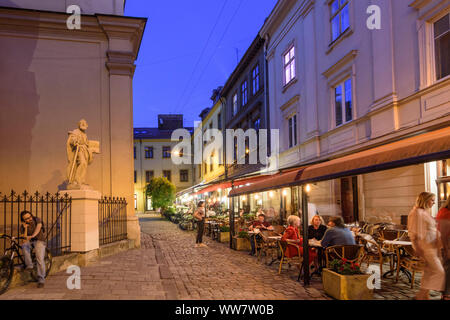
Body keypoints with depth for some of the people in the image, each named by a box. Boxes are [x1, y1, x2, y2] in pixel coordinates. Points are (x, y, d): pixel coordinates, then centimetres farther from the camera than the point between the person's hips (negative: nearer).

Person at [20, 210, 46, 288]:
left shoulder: (36, 219, -7)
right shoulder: (22, 226, -3)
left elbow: (38, 228, -25)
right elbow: (24, 238, -8)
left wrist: (32, 236, -43)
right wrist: (25, 228, -20)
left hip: (39, 241, -2)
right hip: (30, 241, 3)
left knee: (40, 259, -19)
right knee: (24, 245, -34)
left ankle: (41, 280, -15)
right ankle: (29, 265, -25)